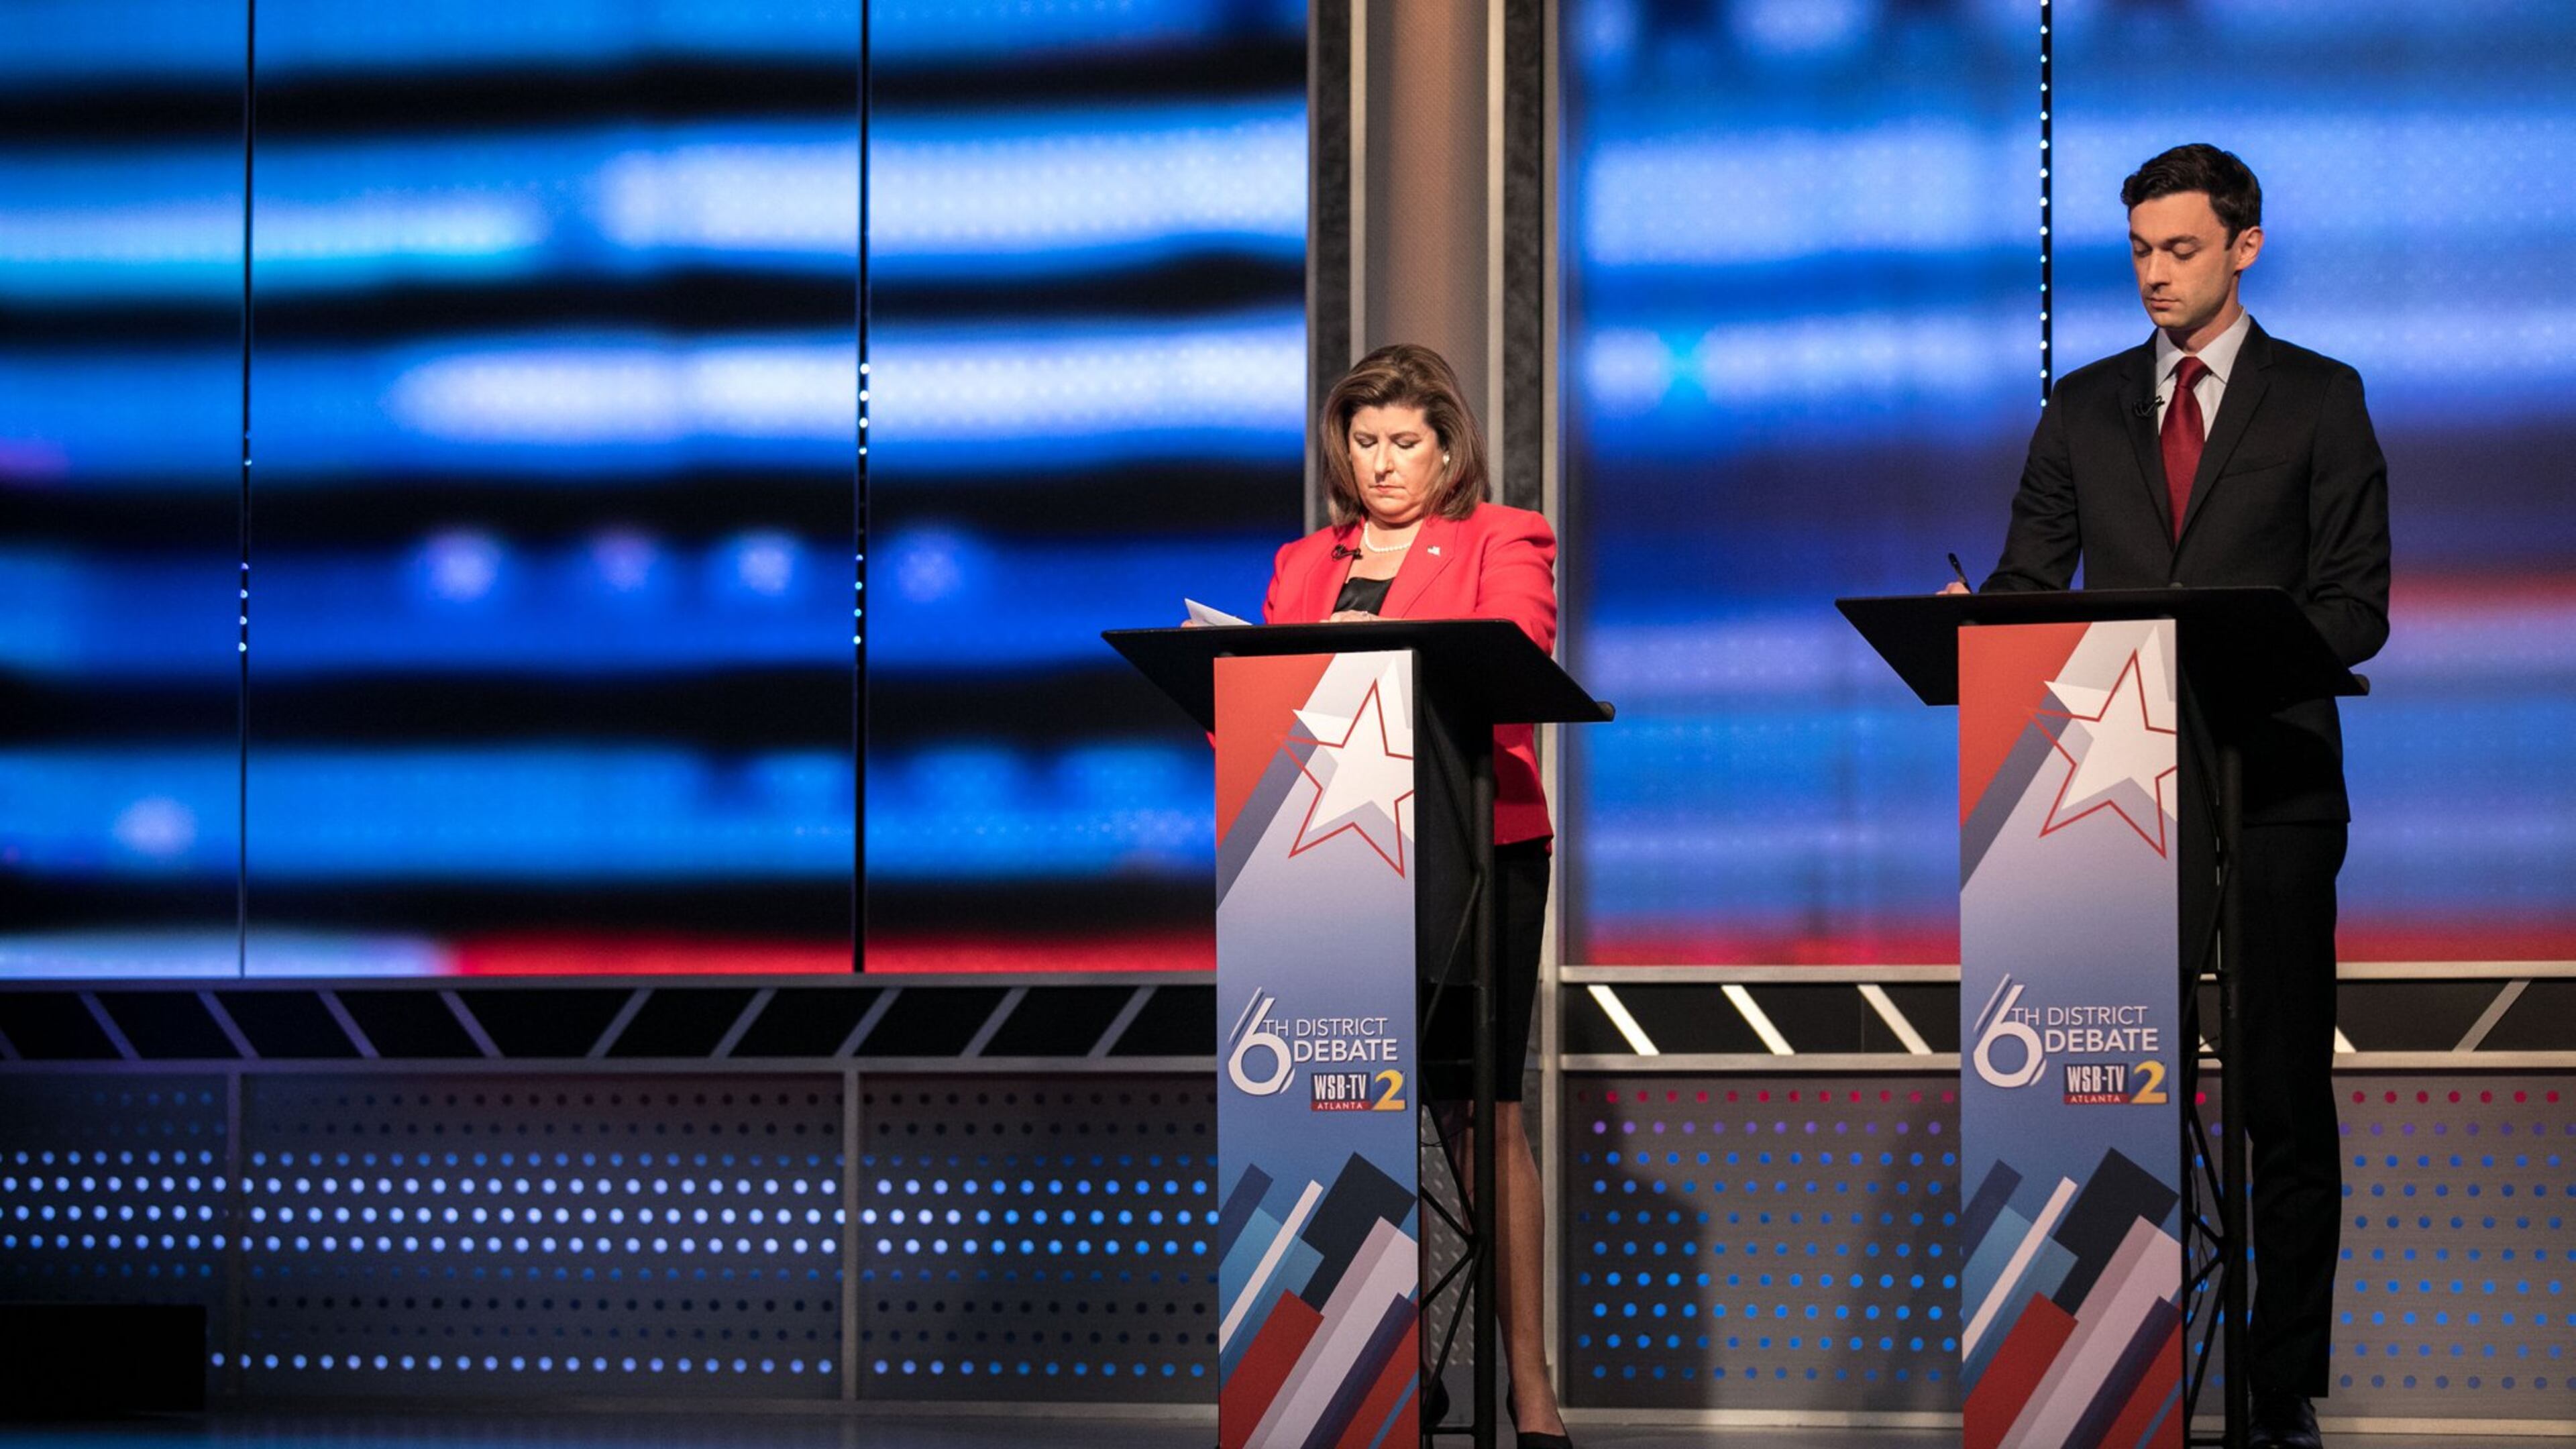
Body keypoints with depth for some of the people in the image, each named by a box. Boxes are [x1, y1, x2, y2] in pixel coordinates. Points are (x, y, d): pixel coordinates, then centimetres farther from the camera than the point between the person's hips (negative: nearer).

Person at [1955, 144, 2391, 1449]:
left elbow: (2354, 607, -2)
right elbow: (2029, 582, 11)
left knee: (2282, 1098, 1)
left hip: (2269, 786, -3)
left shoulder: (2319, 400, 5)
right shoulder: (2085, 407, 14)